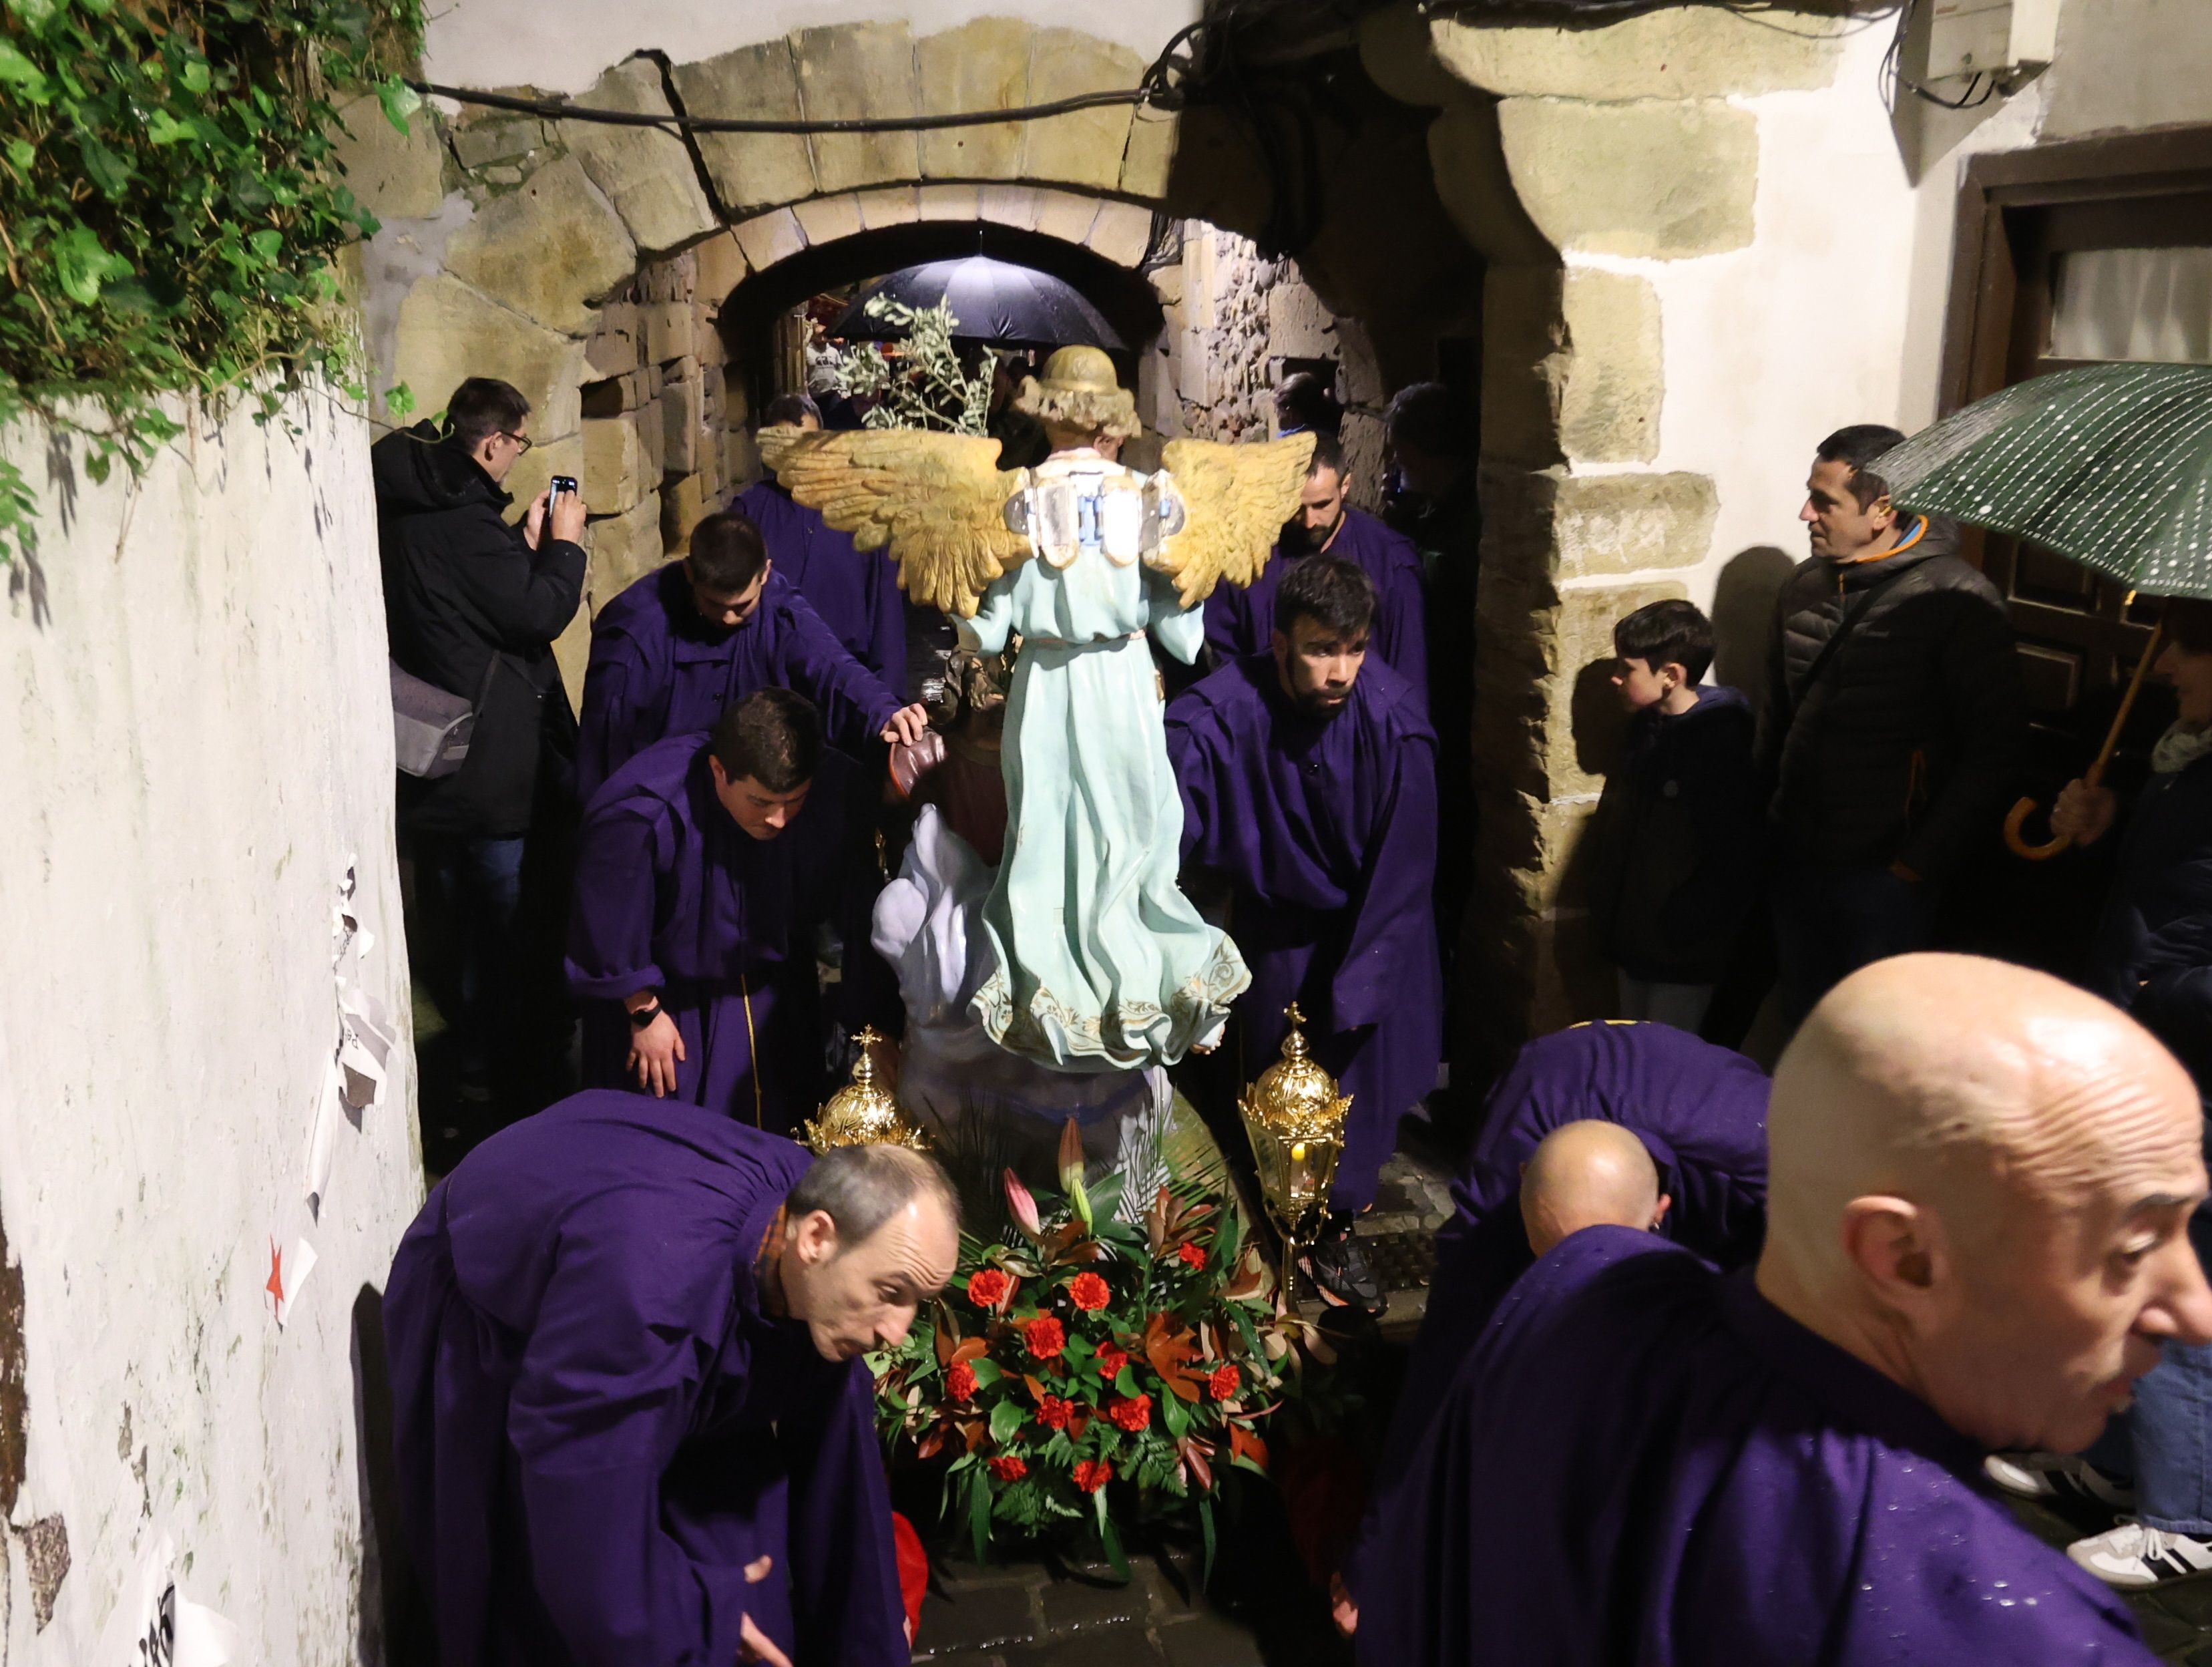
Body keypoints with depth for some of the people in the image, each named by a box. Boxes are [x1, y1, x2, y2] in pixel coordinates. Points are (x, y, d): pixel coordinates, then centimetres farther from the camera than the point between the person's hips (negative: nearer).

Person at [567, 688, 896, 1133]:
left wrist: (875, 1029, -12)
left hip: (775, 995, 3)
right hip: (663, 994, -2)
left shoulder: (839, 790, -28)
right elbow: (611, 928, -19)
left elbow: (863, 915, -17)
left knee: (779, 1131, 15)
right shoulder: (641, 811, -36)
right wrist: (645, 1013, -6)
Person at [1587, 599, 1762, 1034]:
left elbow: (1735, 854, -21)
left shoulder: (1721, 744, -18)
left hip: (1685, 953, -8)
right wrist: (1604, 900, 11)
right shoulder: (1646, 729, 7)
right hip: (1632, 938, 8)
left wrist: (1683, 924, -19)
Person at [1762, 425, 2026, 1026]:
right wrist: (1762, 815, 8)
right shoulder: (1805, 585, 6)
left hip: (1884, 874, -6)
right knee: (1801, 1025, 18)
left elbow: (1993, 754, -14)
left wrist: (1920, 864, -14)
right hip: (1795, 862, 6)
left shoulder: (1958, 602, -13)